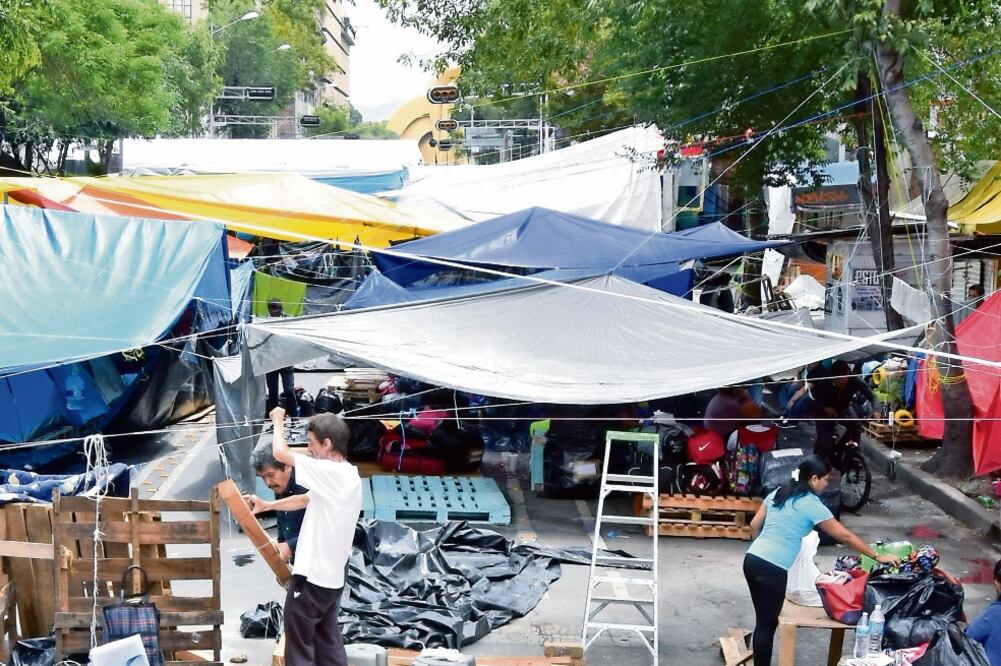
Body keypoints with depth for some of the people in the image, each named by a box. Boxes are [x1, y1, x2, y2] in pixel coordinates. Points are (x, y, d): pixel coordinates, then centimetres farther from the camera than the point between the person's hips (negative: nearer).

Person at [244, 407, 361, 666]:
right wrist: (266, 506, 14)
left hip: (312, 577, -9)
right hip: (332, 577, 9)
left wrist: (278, 421, -3)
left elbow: (280, 453, -21)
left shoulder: (330, 472, -21)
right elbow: (305, 500, 18)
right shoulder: (348, 476, 8)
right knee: (329, 644, 16)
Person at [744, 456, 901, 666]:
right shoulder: (812, 505, -8)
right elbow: (845, 536, -3)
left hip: (751, 559, 7)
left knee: (763, 620, 17)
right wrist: (877, 557, 5)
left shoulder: (778, 493, 12)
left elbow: (754, 525, 16)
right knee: (767, 624, 4)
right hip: (772, 569, -7)